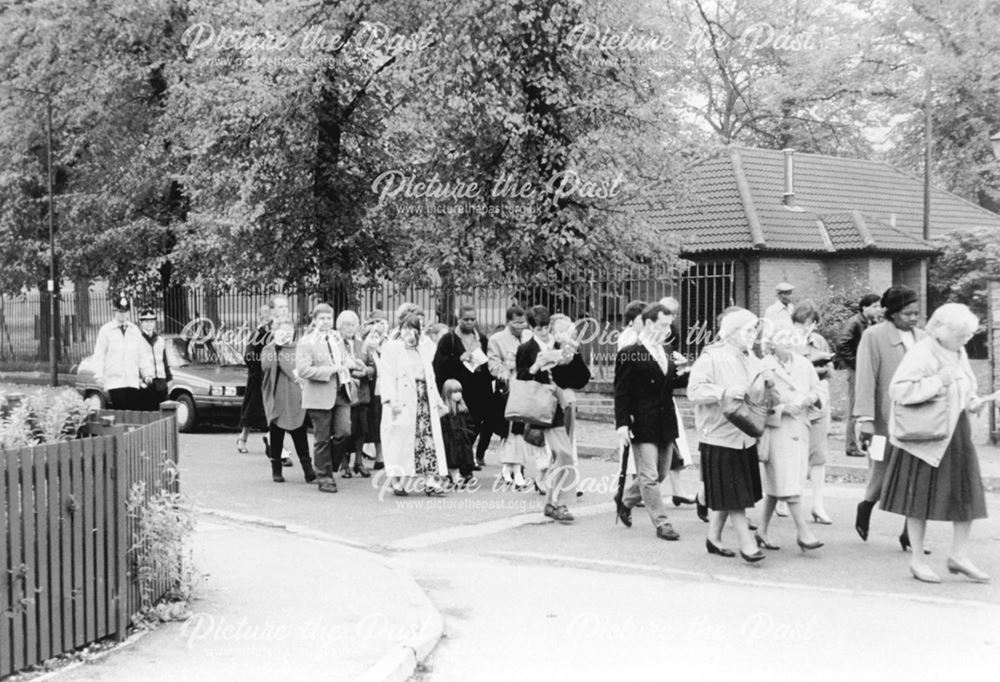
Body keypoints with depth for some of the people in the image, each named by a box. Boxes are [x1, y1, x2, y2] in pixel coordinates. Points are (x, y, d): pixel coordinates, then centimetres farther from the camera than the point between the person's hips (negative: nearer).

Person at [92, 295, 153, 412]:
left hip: (133, 382, 3)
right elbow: (99, 355, 3)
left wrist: (147, 373, 5)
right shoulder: (106, 330, 3)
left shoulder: (135, 330, 14)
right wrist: (99, 376, -5)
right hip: (114, 383, -3)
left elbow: (143, 354, 15)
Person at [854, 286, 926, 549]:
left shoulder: (921, 337, 12)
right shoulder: (874, 336, -4)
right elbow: (865, 380, -9)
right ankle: (866, 507, 34)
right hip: (886, 418, -4)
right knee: (884, 471, 3)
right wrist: (864, 418, -14)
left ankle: (911, 532, 7)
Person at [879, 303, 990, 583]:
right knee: (922, 495, 2)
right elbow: (898, 390, -24)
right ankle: (917, 559, 13)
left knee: (967, 493, 5)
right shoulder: (921, 354, -15)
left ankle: (959, 555, 17)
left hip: (957, 433, 8)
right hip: (926, 434, -8)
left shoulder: (959, 353, 10)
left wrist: (972, 401, 3)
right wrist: (938, 381, -25)